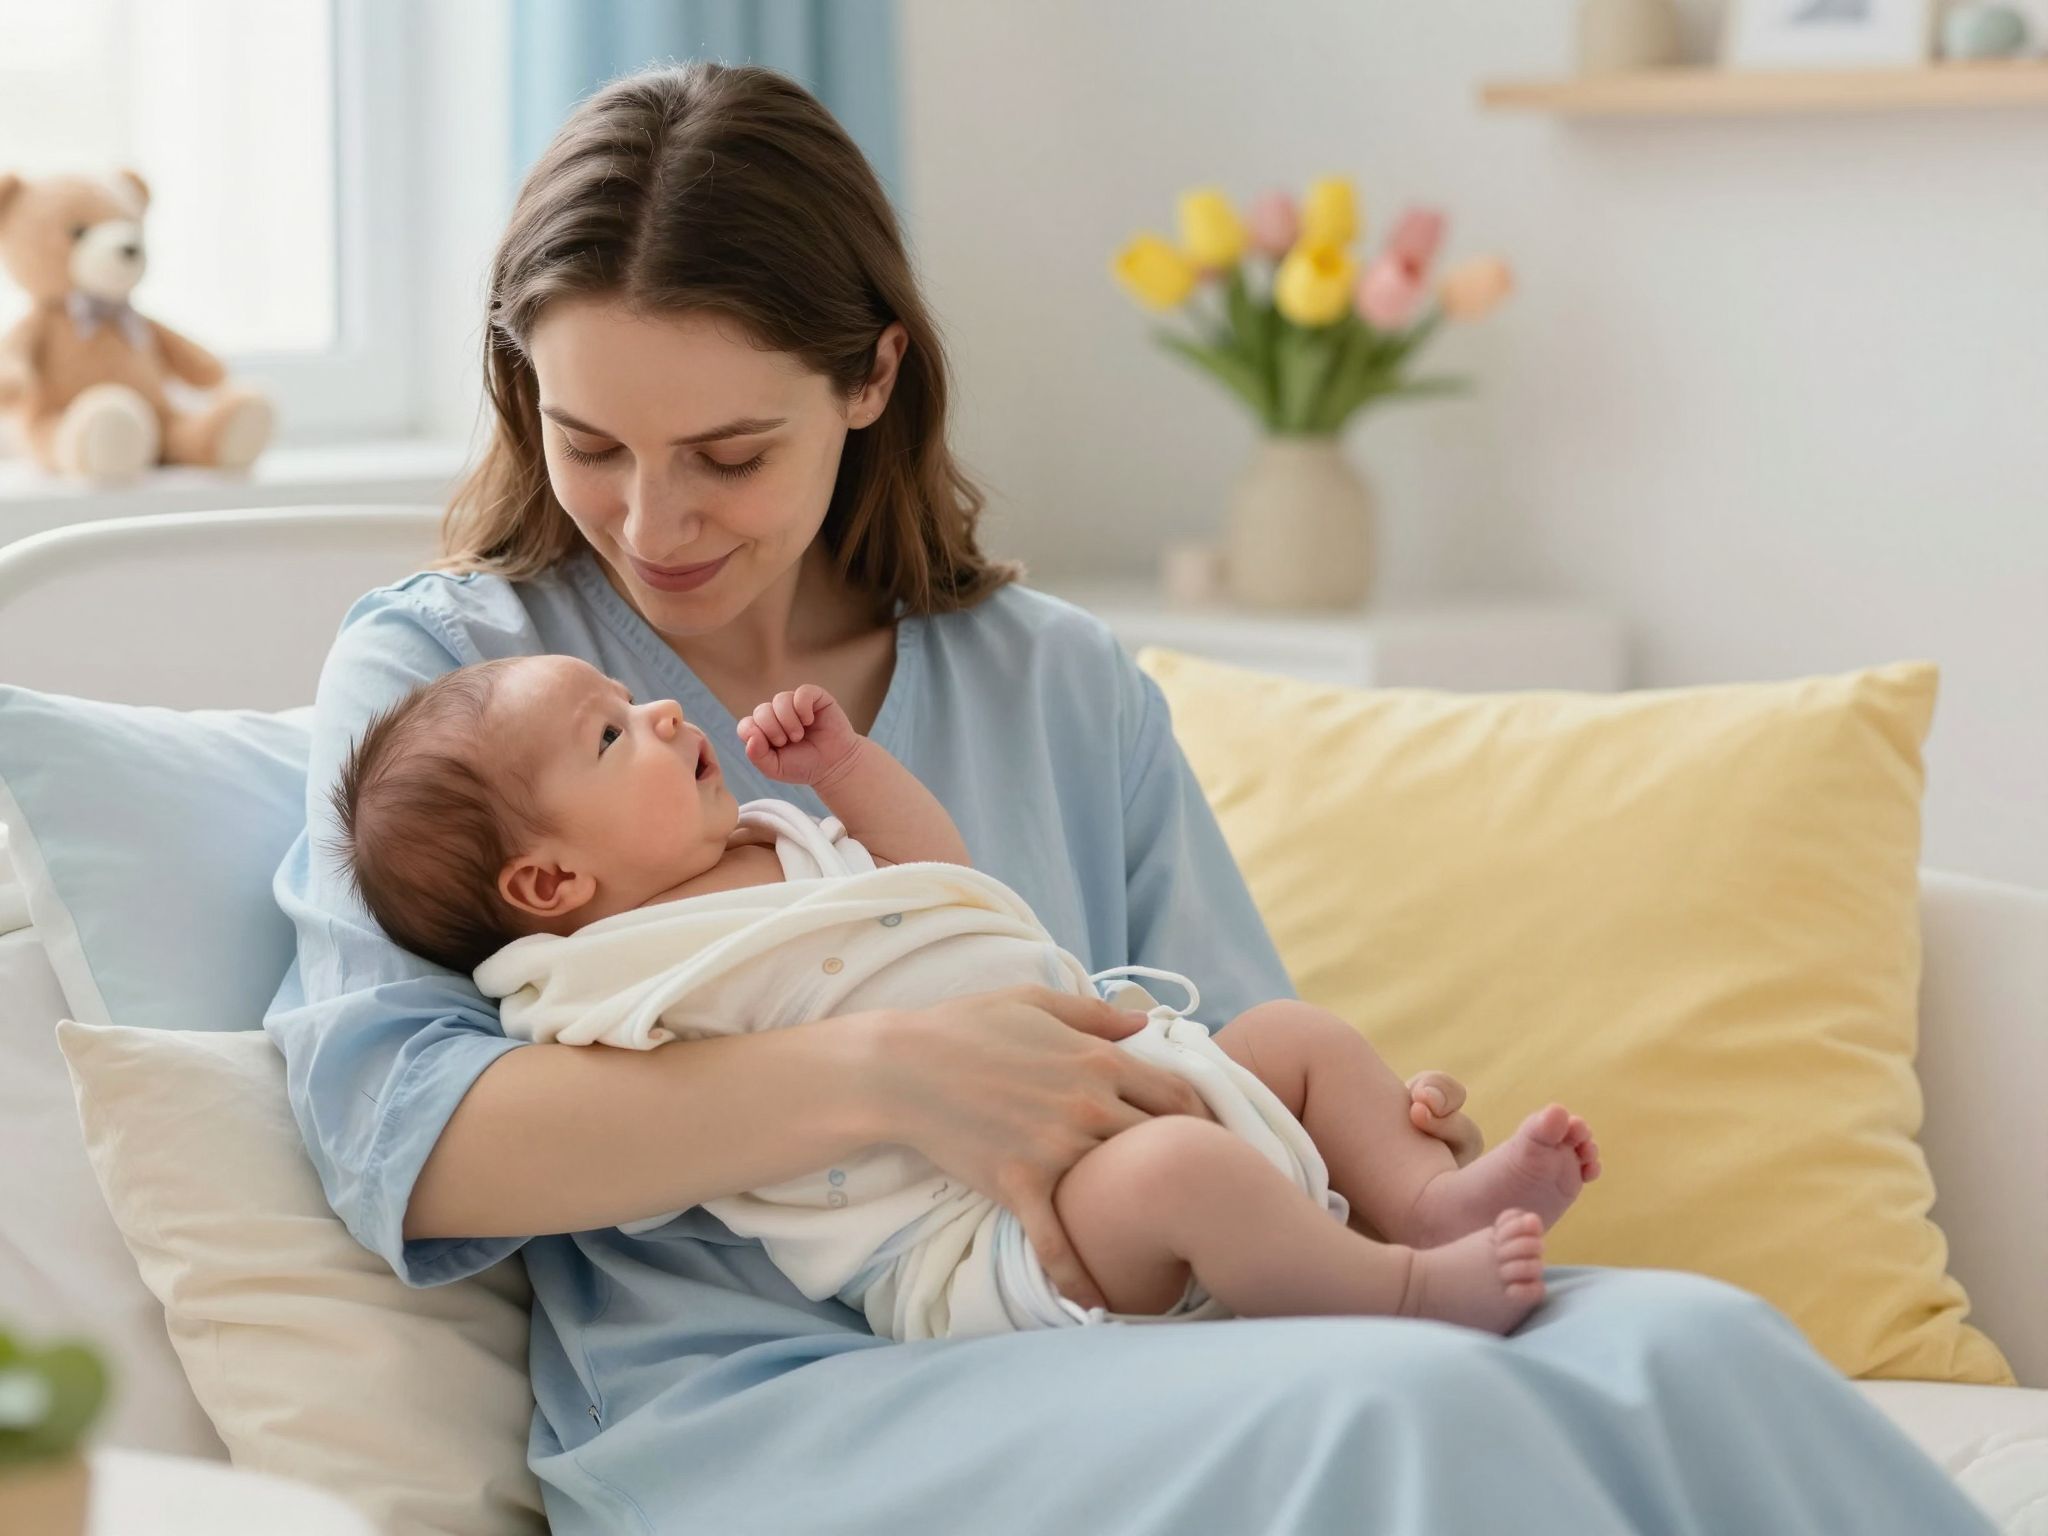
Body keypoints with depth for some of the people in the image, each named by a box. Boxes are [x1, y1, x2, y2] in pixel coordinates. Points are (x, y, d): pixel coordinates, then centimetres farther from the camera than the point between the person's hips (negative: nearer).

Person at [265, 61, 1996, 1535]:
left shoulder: (1062, 686, 22)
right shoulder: (437, 671, 10)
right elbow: (395, 1131, -7)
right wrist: (875, 1077, -20)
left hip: (1132, 1352, 5)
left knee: (1692, 1347, -26)